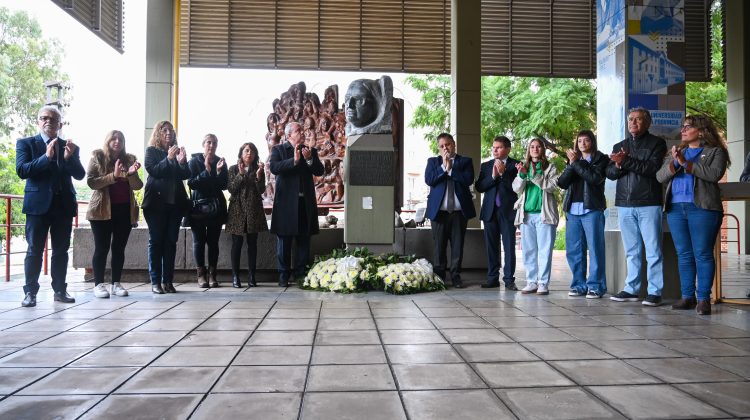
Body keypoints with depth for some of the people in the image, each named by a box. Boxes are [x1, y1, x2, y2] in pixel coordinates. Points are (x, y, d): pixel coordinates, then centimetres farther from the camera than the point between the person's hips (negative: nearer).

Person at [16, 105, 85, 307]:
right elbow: (21, 171, -10)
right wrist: (46, 156, -21)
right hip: (38, 204, -3)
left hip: (64, 204, 3)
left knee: (61, 250, 7)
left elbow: (80, 175, 2)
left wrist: (69, 158, -16)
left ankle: (60, 290, 13)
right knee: (34, 250, -1)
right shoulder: (25, 143, 5)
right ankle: (30, 292, 5)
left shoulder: (70, 147, 11)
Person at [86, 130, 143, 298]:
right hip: (103, 209, -3)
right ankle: (98, 284, 3)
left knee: (119, 248, 4)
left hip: (125, 210, 3)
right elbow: (91, 182, -8)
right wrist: (113, 176, -20)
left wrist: (131, 174, -17)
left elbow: (138, 186, 3)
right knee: (102, 248, -1)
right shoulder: (98, 157, 2)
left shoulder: (129, 159, 10)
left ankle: (116, 284, 10)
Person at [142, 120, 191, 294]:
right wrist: (168, 159, -19)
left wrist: (182, 161, -11)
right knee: (156, 241, -1)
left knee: (171, 242, 3)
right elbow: (152, 170, -9)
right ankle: (155, 282, 1)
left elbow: (185, 175, 7)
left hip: (175, 203, 3)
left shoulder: (177, 151, 13)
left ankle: (167, 281, 7)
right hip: (156, 202, -3)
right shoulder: (151, 151, 5)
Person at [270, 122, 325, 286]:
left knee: (303, 240, 6)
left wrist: (309, 159, -13)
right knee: (284, 240, 2)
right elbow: (274, 168, -13)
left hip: (305, 201, 3)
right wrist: (294, 160, -20)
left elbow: (319, 171, 3)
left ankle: (301, 273, 14)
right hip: (286, 201, -3)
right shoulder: (278, 150, 4)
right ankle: (284, 275, 9)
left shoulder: (310, 151, 14)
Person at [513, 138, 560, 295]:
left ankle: (543, 283, -3)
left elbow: (552, 186, -8)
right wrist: (522, 174, -14)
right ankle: (531, 282, 10)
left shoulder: (550, 168, 7)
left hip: (544, 214, -3)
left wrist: (533, 175, -16)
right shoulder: (523, 167, 14)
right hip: (526, 214, 3)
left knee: (545, 250, -5)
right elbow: (516, 188, 4)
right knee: (529, 250, 4)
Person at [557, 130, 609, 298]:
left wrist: (577, 163, -7)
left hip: (592, 209, -5)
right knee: (573, 250, 4)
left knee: (595, 248, -5)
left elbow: (595, 178, -12)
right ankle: (579, 285, 11)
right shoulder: (573, 160, 20)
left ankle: (595, 286, -1)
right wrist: (571, 164, -6)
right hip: (572, 210, 5)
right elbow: (562, 183, 7)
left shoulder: (601, 159, 6)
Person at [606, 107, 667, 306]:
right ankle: (631, 290, 14)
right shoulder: (619, 146, 19)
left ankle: (654, 292, 1)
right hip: (625, 205, 4)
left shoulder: (657, 143, 5)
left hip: (649, 204, -4)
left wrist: (626, 161, -16)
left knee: (653, 250, -3)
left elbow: (653, 167, -11)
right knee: (631, 251, 9)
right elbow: (609, 173, 9)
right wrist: (619, 167, -12)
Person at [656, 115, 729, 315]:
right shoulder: (676, 152, 22)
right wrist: (674, 164, -9)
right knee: (684, 255, 6)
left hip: (703, 208, -5)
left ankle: (703, 298, -1)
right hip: (675, 209, 5)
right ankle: (687, 296, 11)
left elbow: (715, 173, -12)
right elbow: (660, 177, 9)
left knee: (703, 254, -5)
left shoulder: (715, 151, 7)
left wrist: (686, 163, -13)